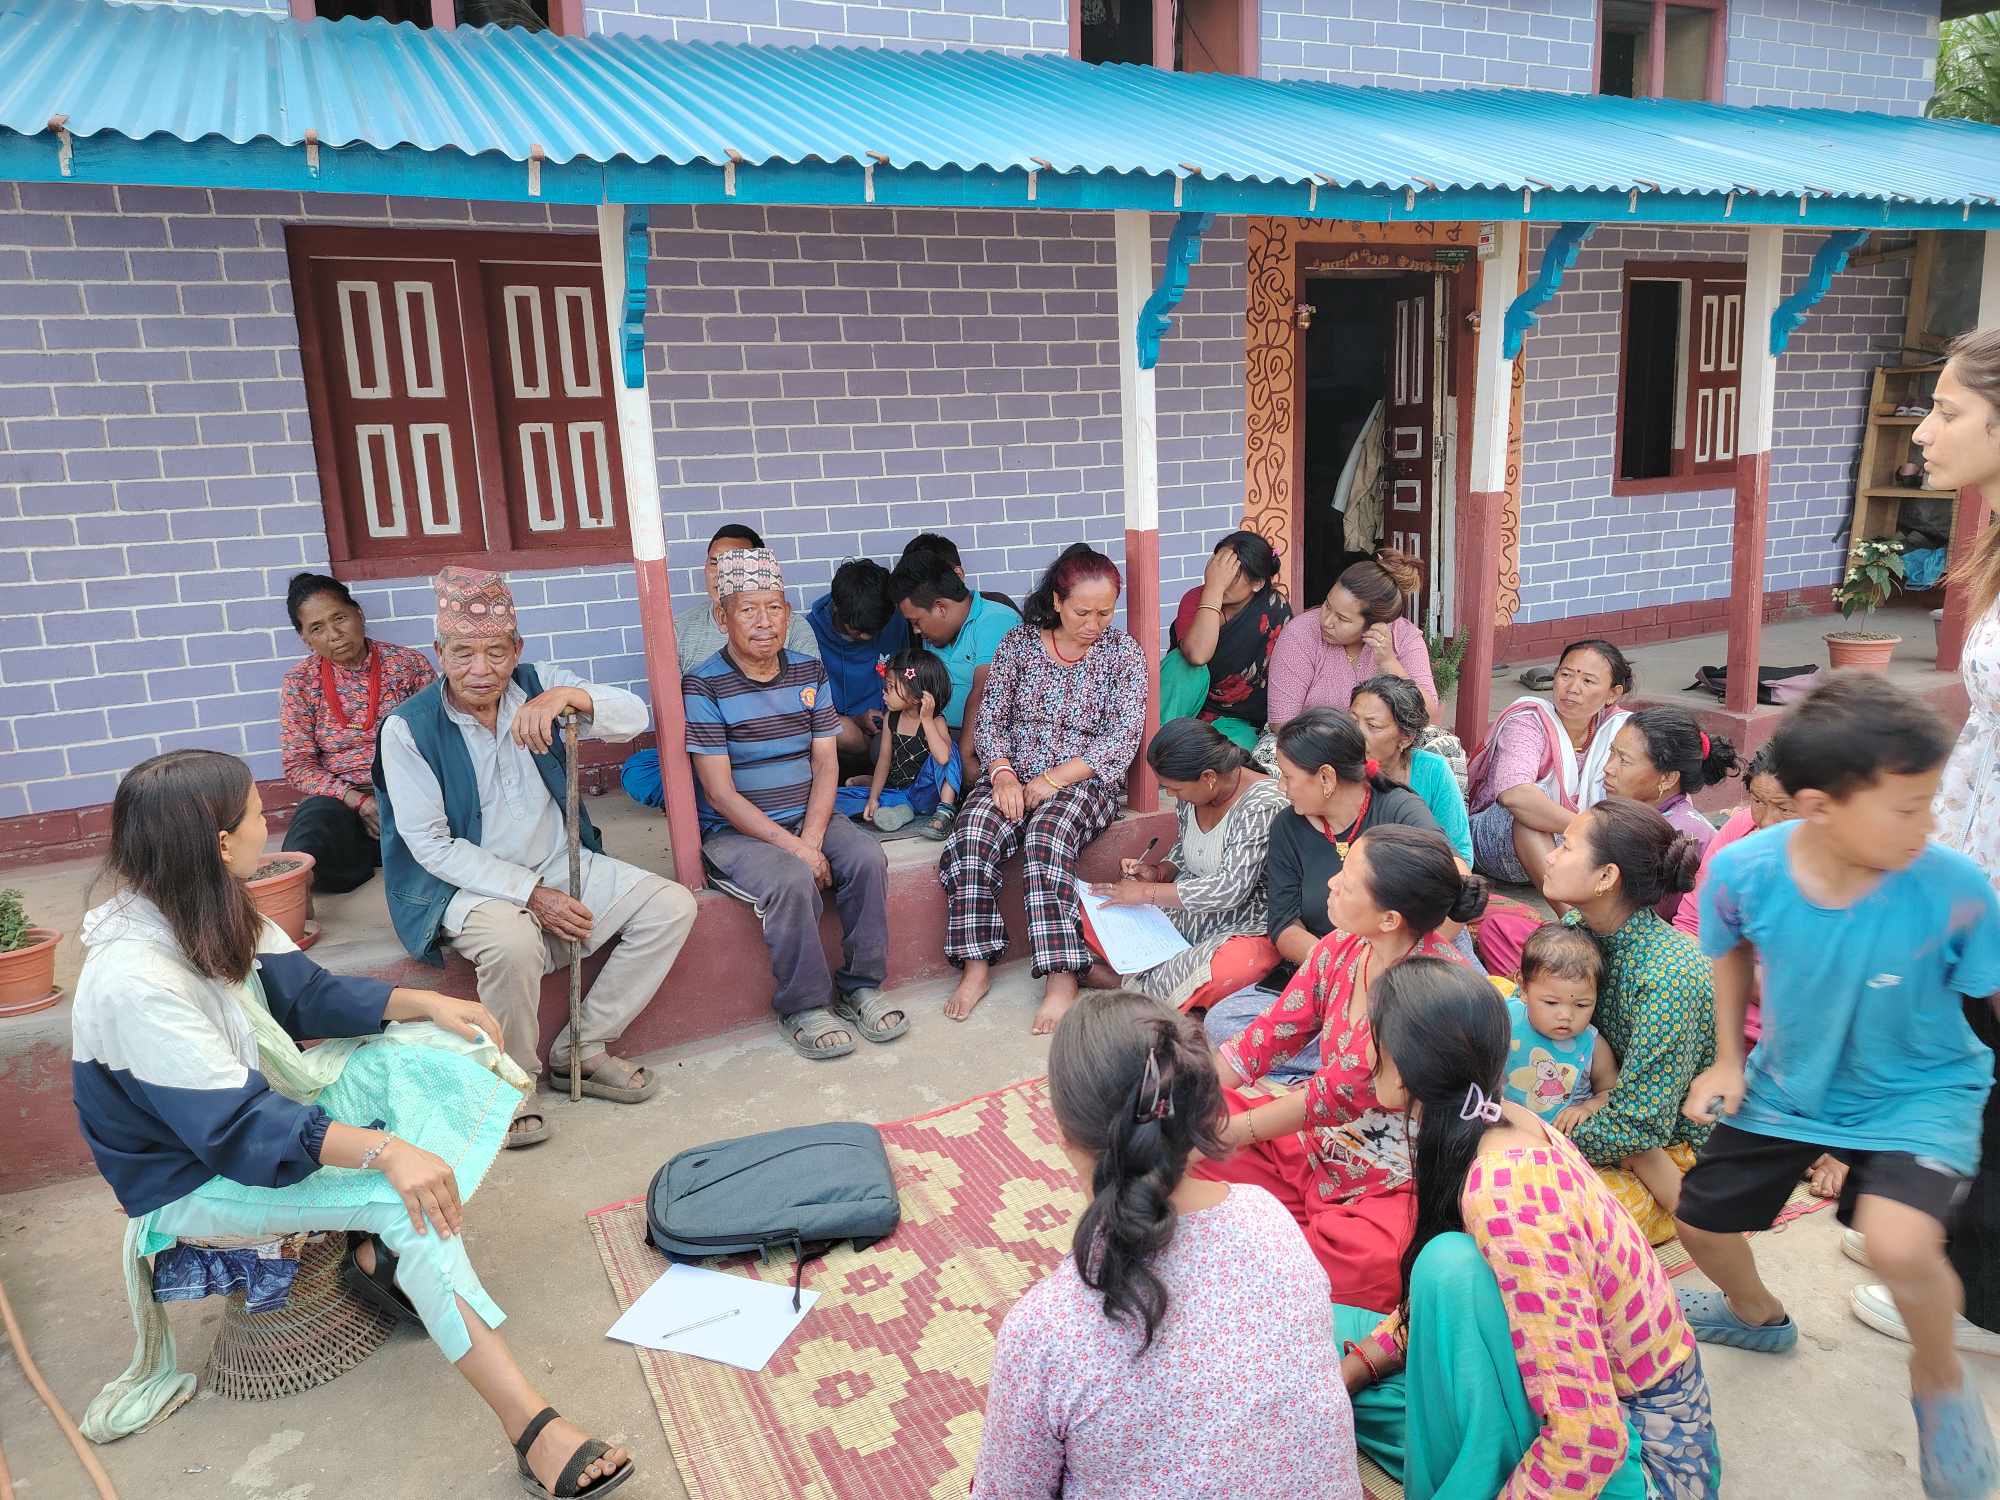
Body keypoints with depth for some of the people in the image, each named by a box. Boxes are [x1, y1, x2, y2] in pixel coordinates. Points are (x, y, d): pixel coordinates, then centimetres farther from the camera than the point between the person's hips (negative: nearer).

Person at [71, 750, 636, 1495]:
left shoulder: (206, 912, -7)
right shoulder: (134, 982, -33)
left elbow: (310, 996, 3)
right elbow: (238, 1131, -35)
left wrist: (427, 1002, -10)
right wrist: (386, 1150, -43)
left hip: (257, 1100, 9)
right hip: (194, 1180, -9)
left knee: (429, 1052, -5)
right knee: (400, 1196, -29)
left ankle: (381, 1252, -7)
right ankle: (533, 1432, -31)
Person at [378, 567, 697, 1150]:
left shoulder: (537, 687, -2)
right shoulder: (409, 728, -11)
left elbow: (633, 717, -13)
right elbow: (430, 844, -14)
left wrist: (567, 697, -35)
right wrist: (530, 894, -22)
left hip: (562, 867, 5)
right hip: (471, 884, -5)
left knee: (671, 904, -9)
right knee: (513, 940, -37)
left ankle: (583, 1047, 0)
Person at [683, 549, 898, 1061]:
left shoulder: (809, 673, 6)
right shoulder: (703, 686, -10)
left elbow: (826, 764, 2)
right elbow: (719, 792, -14)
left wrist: (812, 838, -15)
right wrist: (793, 848, -20)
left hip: (808, 820, 5)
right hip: (734, 831, -5)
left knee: (867, 860, -22)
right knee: (792, 881, -32)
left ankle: (860, 986, -6)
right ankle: (804, 1006, -13)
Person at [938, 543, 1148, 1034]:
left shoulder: (1123, 652, 0)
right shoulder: (1019, 644, 6)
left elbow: (1123, 736, -8)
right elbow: (991, 717, 6)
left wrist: (1053, 780, -16)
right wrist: (1003, 774, -14)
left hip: (1084, 783, -3)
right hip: (1014, 776, 3)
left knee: (1045, 837, -35)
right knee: (974, 832, -28)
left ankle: (1062, 976, -35)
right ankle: (976, 966, -24)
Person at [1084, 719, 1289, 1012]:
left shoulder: (1262, 806, -23)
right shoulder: (1191, 793, -1)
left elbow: (1229, 890, -27)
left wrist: (1146, 892, -22)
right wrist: (1159, 872, -3)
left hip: (1242, 929, -6)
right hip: (1186, 907, 7)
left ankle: (1137, 988, -17)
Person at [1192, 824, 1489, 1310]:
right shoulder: (1341, 948, -5)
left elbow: (1341, 1093, -24)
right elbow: (1269, 1036, -1)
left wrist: (1232, 1131, -18)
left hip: (1393, 1183, -7)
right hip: (1316, 1141, 7)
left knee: (1361, 1260, -37)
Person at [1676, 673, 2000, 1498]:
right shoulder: (1743, 871, -25)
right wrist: (1728, 1059, -1)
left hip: (1919, 1093, -3)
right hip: (1789, 1084, 3)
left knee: (1898, 1245, -30)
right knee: (1699, 1221, 14)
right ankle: (1758, 1314, 52)